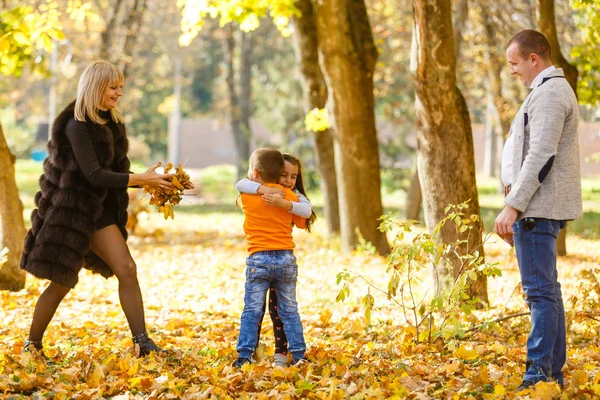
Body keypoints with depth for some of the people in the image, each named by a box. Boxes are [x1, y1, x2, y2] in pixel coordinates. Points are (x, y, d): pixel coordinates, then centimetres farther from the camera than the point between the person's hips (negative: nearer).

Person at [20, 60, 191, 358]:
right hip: (71, 209, -7)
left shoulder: (111, 123, 10)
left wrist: (150, 181, -3)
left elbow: (114, 170, 12)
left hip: (99, 210, 7)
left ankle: (141, 341, -5)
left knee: (126, 269, -5)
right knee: (62, 282, 1)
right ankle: (32, 345, 17)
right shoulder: (77, 126, -17)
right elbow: (95, 175, -24)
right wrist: (142, 180, -24)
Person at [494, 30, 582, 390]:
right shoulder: (556, 90, 20)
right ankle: (553, 373, 19)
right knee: (546, 290, 13)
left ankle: (539, 374, -9)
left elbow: (540, 157, -22)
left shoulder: (548, 94, -14)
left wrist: (513, 206, -22)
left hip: (537, 209, -11)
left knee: (540, 290, -10)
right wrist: (517, 206, 23)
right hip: (540, 209, 11)